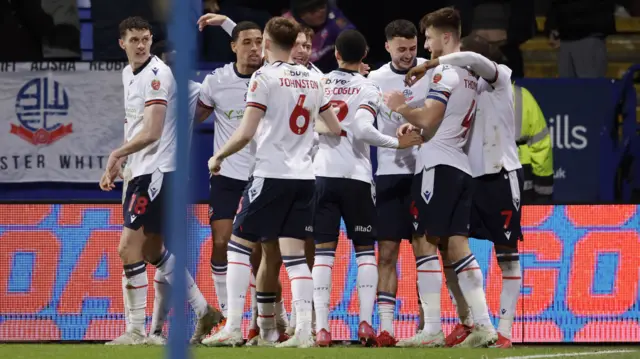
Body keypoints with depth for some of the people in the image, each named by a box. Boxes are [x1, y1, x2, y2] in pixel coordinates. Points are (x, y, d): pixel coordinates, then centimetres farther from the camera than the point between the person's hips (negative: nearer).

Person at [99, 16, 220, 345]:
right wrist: (118, 165, 18)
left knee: (129, 248, -10)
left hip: (157, 169, -10)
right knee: (152, 252, 14)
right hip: (142, 170, 10)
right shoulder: (129, 74, 15)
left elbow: (151, 132, -21)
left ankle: (136, 331, -5)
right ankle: (204, 312, 21)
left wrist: (117, 154, -12)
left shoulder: (157, 75, -15)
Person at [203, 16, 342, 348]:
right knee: (293, 253, 5)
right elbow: (336, 130, 18)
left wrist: (217, 156, 2)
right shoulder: (311, 80, 11)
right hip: (304, 177, 6)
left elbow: (245, 133, -13)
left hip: (271, 175, -5)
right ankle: (303, 330, -6)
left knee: (239, 244, 3)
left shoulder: (265, 77, -7)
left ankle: (233, 327, -4)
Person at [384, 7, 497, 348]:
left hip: (439, 166, -9)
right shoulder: (469, 74, 20)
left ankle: (432, 328, -12)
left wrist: (401, 108, -1)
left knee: (424, 244, -7)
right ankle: (483, 325, 1)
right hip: (461, 166, 9)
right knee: (457, 246, 7)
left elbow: (428, 119, -16)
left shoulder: (446, 72, -9)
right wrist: (415, 128, 16)